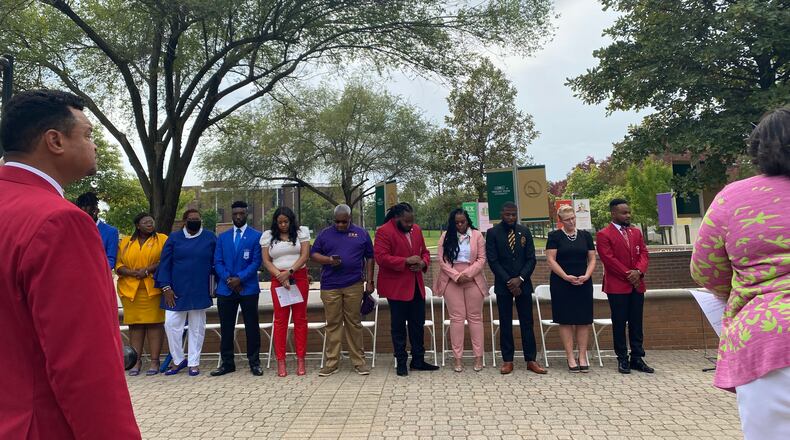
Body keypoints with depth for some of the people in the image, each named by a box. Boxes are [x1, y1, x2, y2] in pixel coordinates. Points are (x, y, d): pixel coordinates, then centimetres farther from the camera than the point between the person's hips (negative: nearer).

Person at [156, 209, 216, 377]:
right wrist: (166, 287, -6)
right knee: (171, 324, -2)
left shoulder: (210, 238, 3)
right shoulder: (174, 238, 3)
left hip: (199, 291, 0)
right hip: (176, 291, 0)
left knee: (197, 327, 6)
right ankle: (178, 360, 16)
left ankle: (194, 363, 17)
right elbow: (165, 263, 2)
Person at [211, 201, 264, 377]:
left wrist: (239, 278, -14)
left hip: (248, 288, -3)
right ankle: (227, 363, 19)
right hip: (225, 289, 3)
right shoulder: (222, 237, 12)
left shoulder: (256, 236, 1)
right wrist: (228, 279, -9)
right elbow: (217, 262, 6)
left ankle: (254, 363, 13)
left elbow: (256, 261, -5)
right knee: (226, 328, 8)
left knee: (252, 327, 3)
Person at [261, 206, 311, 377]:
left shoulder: (301, 233, 5)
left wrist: (290, 271, -14)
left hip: (299, 278, 0)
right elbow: (266, 261, 3)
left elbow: (305, 255, -4)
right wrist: (280, 275, -11)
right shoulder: (268, 236, 8)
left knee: (300, 318, 2)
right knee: (280, 319, 1)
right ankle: (280, 361, 6)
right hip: (278, 280, 1)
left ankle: (301, 360, 8)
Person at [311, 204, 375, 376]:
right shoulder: (325, 234, 9)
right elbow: (313, 254, 9)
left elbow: (369, 258, 10)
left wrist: (369, 281, 5)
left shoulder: (362, 234, 8)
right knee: (332, 324, 4)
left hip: (354, 285, 0)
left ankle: (358, 361, 14)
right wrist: (329, 260, -10)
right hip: (330, 286, 1)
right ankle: (331, 362, 13)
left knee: (354, 323, 5)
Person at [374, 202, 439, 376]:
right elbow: (381, 257, -20)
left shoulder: (416, 229, 9)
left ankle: (418, 360, 24)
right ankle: (401, 362, 18)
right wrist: (406, 261, -23)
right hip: (396, 287, -6)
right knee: (399, 326, 5)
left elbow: (424, 251, 18)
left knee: (418, 324, 12)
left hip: (416, 285, 7)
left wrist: (423, 263, -5)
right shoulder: (384, 232, -12)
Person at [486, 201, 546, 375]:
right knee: (505, 323, 4)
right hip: (503, 285, -2)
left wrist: (520, 279, -9)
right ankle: (507, 360, 12)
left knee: (527, 322, 5)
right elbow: (492, 260, -6)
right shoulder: (493, 233, -2)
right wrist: (509, 282, -11)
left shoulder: (524, 232, 7)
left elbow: (531, 259, 4)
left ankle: (531, 360, 13)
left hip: (523, 283, 2)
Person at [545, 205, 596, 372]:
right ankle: (570, 358, 8)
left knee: (584, 320, 3)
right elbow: (551, 260, -6)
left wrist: (586, 276, -10)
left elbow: (592, 259, 7)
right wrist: (566, 277, -15)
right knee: (566, 320, 0)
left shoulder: (586, 235, 9)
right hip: (562, 284, -3)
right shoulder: (554, 236, -1)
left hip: (583, 283, 3)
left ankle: (582, 357, 12)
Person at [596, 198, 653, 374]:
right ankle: (622, 359, 11)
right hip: (617, 286, -5)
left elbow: (643, 253, 8)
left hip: (637, 285, 5)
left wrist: (639, 271, -10)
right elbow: (609, 260, -11)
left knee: (636, 323, 9)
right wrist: (628, 275, -12)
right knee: (619, 324, 3)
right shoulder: (604, 235, -5)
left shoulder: (636, 232, 14)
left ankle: (637, 358, 17)